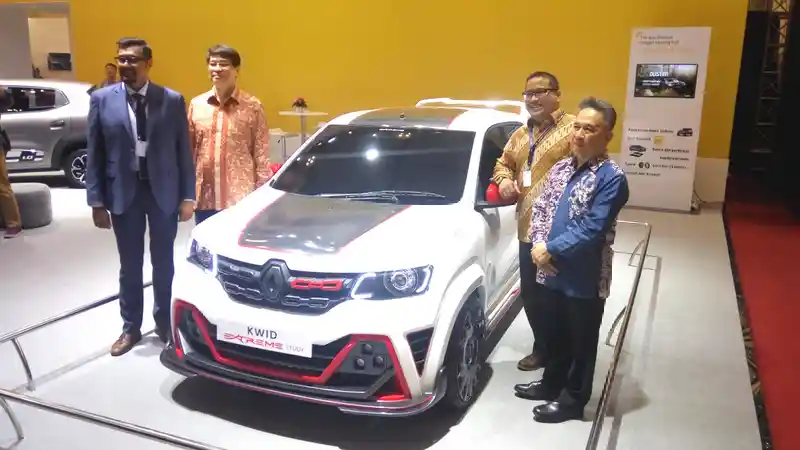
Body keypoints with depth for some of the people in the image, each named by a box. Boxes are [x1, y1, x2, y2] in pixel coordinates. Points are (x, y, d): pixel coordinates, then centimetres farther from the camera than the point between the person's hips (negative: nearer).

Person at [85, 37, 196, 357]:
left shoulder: (172, 100, -3)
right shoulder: (101, 99, -1)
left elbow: (184, 151, -1)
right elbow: (95, 154, 0)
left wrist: (187, 196, -4)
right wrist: (97, 201, -4)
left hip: (163, 192, 0)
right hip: (123, 192, 1)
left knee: (163, 264, 12)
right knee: (130, 267, 12)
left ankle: (164, 323, 30)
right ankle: (131, 327, 27)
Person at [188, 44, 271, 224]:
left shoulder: (253, 106, -2)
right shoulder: (196, 104, 8)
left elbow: (261, 154, -3)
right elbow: (188, 151, 9)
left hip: (240, 198, -3)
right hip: (204, 198, 4)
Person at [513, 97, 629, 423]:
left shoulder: (611, 178, -16)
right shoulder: (560, 168, 6)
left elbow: (591, 231, -22)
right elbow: (540, 208, 8)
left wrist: (550, 249, -17)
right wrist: (539, 246, -8)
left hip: (585, 280, -6)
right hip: (552, 273, 6)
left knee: (581, 342, 12)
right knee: (555, 335, 23)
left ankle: (573, 399, 27)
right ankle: (551, 383, 42)